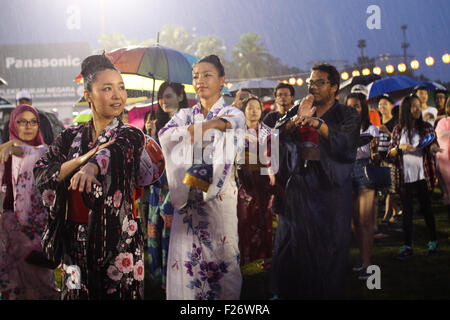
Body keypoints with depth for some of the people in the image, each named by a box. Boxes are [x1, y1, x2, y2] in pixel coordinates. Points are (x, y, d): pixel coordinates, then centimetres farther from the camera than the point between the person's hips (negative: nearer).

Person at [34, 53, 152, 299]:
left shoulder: (131, 136, -2)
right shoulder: (71, 137, 9)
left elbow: (114, 151, -25)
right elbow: (41, 175, -3)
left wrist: (91, 167, -47)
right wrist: (81, 159, -19)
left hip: (117, 240, -3)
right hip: (75, 240, 3)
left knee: (117, 293, -1)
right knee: (76, 293, 8)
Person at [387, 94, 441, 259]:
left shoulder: (426, 127, 5)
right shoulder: (398, 130, 5)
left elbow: (432, 148, 7)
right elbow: (390, 153, 6)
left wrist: (434, 147, -16)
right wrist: (400, 147, -14)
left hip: (422, 176, 0)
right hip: (405, 177, 1)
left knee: (426, 209, 7)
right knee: (407, 211, 4)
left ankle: (433, 241, 21)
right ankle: (407, 247, 6)